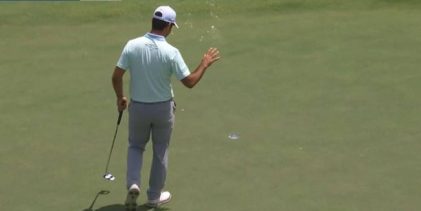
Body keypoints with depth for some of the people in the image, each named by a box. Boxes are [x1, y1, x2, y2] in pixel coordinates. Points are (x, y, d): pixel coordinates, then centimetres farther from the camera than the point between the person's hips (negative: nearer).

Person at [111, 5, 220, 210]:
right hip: (163, 108, -1)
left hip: (138, 107, 2)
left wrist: (120, 98, 9)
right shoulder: (171, 52, -20)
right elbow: (190, 82, -15)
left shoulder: (132, 46, -13)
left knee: (135, 146, 21)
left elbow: (116, 77, -9)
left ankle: (133, 184, -1)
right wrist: (205, 64, 1)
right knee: (160, 151, 17)